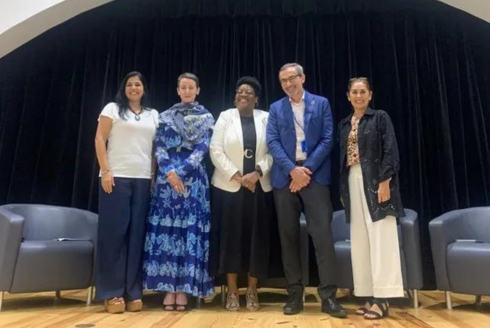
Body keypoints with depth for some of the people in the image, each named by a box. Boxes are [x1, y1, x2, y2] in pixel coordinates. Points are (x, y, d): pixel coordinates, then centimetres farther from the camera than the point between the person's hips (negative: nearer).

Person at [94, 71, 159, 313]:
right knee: (114, 233, -3)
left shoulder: (153, 115, 18)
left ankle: (133, 292, 7)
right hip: (117, 177, -3)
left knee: (137, 234, 1)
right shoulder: (112, 109, 8)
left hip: (143, 179, 3)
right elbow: (100, 140, 1)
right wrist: (105, 171, -10)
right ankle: (112, 293, 4)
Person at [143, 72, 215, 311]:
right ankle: (169, 288, 5)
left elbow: (202, 149, -3)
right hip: (167, 178, 1)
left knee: (190, 231, -3)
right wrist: (169, 171, -13)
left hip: (194, 180, -1)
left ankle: (184, 289, 4)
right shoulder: (165, 116, 12)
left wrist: (180, 171, -13)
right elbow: (159, 147, 3)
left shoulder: (206, 118, 8)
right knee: (166, 230, -3)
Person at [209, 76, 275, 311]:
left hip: (260, 187, 1)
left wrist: (257, 173, -14)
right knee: (230, 238, 1)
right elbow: (215, 151, -3)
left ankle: (252, 291, 17)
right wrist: (237, 176, -12)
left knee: (257, 238, 4)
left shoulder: (266, 118, 7)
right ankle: (232, 292, 13)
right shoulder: (225, 117, 4)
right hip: (229, 187, -1)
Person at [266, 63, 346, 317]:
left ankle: (328, 296, 0)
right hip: (285, 177, 2)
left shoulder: (321, 104, 9)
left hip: (315, 176, -2)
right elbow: (272, 142, 1)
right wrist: (293, 170, -13)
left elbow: (327, 139, 0)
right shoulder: (275, 109, 12)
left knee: (323, 234, -7)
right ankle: (295, 294, 15)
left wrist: (307, 169, -11)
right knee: (289, 237, 5)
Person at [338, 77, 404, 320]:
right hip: (353, 182, 6)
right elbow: (342, 157, 15)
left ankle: (382, 299, 0)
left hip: (375, 181, -6)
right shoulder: (344, 125, 16)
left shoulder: (380, 118, 1)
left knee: (381, 239, -6)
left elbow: (390, 151, -7)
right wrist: (342, 188, 10)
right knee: (360, 241, 6)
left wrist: (385, 181, -17)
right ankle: (370, 296, 15)